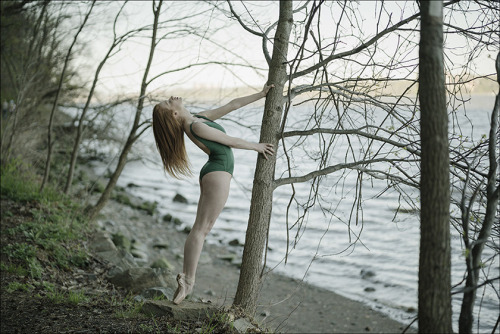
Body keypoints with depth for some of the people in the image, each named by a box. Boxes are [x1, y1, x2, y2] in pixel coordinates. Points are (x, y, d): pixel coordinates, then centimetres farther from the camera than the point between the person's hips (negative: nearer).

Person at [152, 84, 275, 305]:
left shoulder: (201, 117, 12)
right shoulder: (196, 127, -17)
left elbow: (233, 105, 18)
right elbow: (231, 142, -9)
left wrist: (261, 94, 19)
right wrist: (257, 147, 5)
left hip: (211, 174, 10)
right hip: (218, 174, -10)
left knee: (200, 228, 8)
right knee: (201, 229, -8)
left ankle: (187, 276, 9)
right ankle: (188, 280, -6)